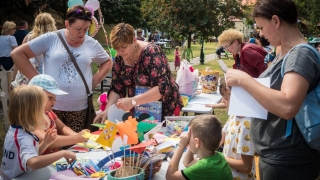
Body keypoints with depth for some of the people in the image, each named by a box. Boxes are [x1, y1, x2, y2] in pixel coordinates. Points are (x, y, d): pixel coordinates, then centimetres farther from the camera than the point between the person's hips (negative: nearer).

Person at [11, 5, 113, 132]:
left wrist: (95, 81, 6)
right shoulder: (50, 39, -3)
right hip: (51, 106, -2)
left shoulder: (92, 44, 6)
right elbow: (17, 54, -1)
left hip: (80, 108, 2)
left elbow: (107, 62, 23)